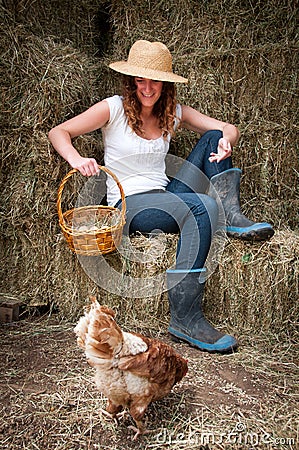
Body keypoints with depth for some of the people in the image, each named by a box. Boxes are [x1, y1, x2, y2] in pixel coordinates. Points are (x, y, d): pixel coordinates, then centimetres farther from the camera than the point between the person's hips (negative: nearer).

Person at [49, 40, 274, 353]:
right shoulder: (114, 108, -1)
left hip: (166, 198, 6)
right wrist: (76, 158, -24)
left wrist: (225, 141, -17)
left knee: (213, 138, -3)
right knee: (204, 206, -32)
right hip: (129, 206, -5)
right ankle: (185, 318, -33)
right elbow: (58, 132, -2)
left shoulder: (173, 113, 10)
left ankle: (231, 216, -17)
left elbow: (229, 130, 8)